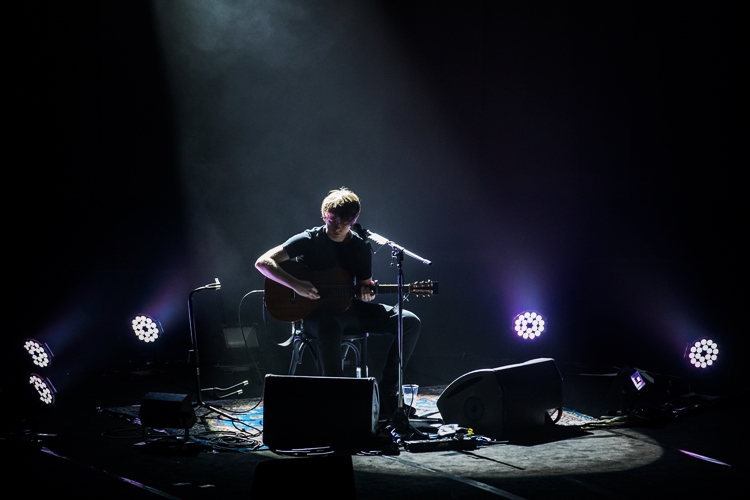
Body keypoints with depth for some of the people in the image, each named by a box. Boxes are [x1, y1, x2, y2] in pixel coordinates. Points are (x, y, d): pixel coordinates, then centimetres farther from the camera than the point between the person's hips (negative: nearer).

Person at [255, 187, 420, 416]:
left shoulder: (361, 248, 5)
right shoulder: (309, 240, -7)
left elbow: (364, 285, 14)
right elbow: (263, 262, -14)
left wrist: (365, 292, -12)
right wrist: (297, 285, -25)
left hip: (347, 306, 5)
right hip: (315, 311, -5)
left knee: (410, 322, -13)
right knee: (330, 327, -44)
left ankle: (386, 394, -9)